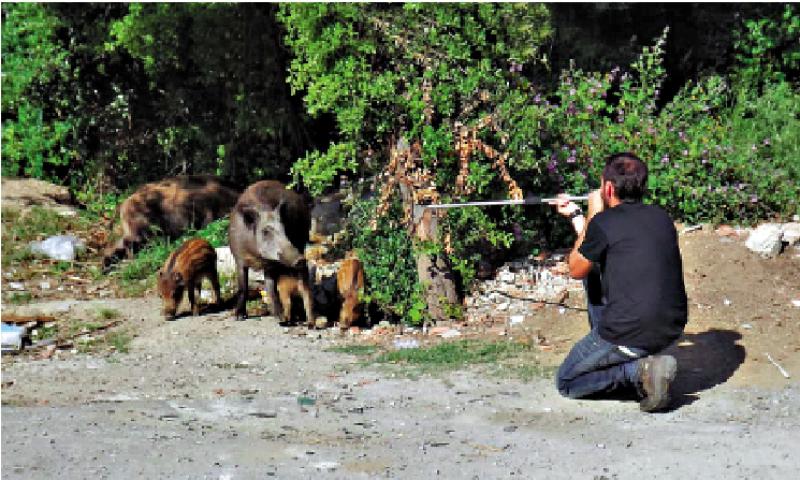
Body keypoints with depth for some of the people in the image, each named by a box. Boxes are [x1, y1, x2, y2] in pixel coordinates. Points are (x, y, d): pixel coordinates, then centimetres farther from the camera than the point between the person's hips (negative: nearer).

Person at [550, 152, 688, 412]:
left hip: (629, 336, -8)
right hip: (671, 329, 8)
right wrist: (575, 215, 33)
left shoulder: (604, 223, -13)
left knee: (566, 383, 16)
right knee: (595, 274, 27)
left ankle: (638, 370, -7)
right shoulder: (661, 217, 8)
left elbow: (576, 270, 5)